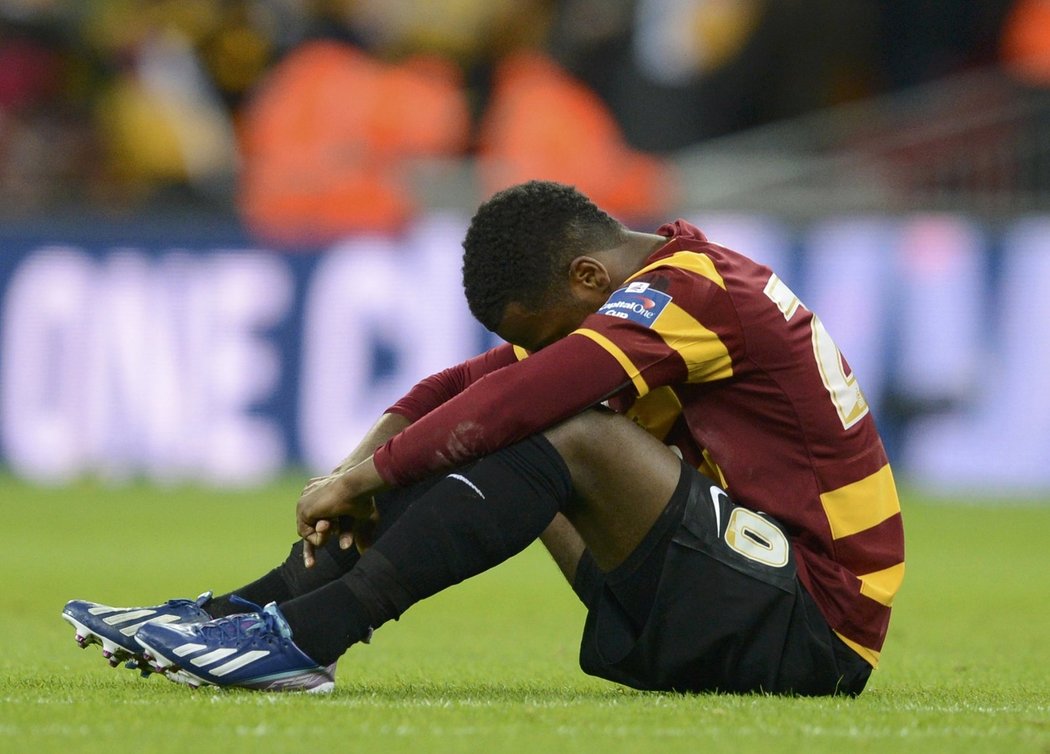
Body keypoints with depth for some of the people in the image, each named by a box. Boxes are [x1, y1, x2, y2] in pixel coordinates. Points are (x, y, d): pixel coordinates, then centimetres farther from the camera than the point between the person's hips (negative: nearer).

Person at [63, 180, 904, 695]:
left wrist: (368, 476, -19)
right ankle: (250, 611, -1)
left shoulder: (685, 293, -16)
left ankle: (302, 637, -25)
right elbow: (480, 383, 10)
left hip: (810, 632, -10)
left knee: (569, 438, -24)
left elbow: (521, 399, -27)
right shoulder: (674, 288, 13)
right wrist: (365, 462, -4)